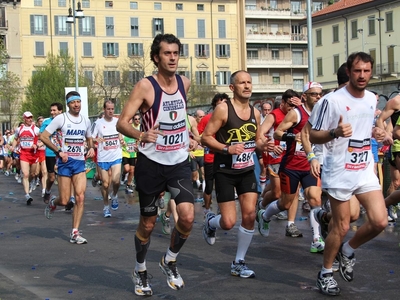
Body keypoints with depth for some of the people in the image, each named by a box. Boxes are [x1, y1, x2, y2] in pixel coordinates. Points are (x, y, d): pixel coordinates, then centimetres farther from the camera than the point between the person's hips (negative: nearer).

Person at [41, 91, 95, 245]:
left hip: (80, 162, 4)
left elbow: (89, 138, 26)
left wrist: (91, 148, 3)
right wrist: (59, 151, -16)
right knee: (64, 201, -4)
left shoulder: (86, 120, 9)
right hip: (65, 162, -4)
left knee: (80, 197, -8)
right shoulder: (60, 118, -7)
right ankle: (53, 202, 34)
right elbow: (43, 136, -8)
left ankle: (75, 233, 0)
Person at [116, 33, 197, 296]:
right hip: (151, 163, -3)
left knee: (188, 217, -14)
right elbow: (122, 122, -20)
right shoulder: (145, 86, -14)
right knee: (148, 223, 9)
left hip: (179, 162, 4)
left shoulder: (185, 83, 2)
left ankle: (170, 261, 14)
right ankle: (140, 271, 33)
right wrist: (141, 135, -39)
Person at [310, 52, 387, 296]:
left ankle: (348, 250, 22)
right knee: (341, 227, 1)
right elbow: (313, 136, -11)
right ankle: (326, 273, 22)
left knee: (380, 222, -5)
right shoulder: (333, 101, -13)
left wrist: (376, 133, 2)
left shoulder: (372, 99, 8)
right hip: (340, 173, -6)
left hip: (366, 170, 6)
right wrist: (335, 133, -31)